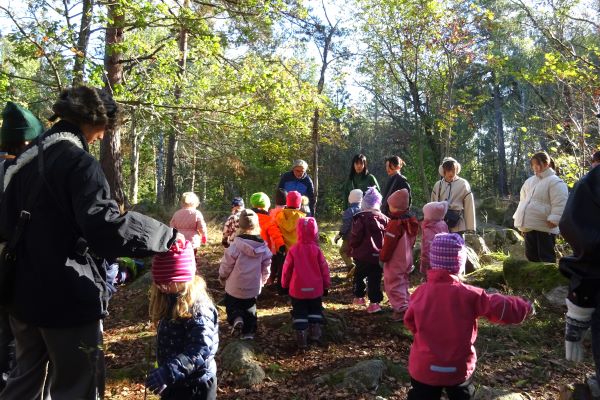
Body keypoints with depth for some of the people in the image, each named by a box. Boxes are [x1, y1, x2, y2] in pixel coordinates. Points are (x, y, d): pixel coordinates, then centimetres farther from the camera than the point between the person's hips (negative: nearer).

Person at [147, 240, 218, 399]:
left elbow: (201, 349, -34)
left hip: (194, 385, -8)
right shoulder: (169, 300, 0)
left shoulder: (198, 307, -26)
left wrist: (168, 371, -44)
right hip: (174, 381, 8)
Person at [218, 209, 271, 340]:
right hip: (253, 287, 3)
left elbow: (226, 266, -11)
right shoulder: (263, 248, -7)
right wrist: (261, 282, 18)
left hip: (234, 286, -3)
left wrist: (222, 278, 8)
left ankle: (236, 318, -8)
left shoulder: (235, 246, -19)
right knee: (250, 309, 21)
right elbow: (266, 269, 1)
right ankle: (249, 331, 19)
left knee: (232, 305, 18)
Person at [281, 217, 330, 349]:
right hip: (315, 289, 1)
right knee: (315, 311, 20)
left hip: (297, 289, -1)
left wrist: (285, 285, 12)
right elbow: (324, 269, -4)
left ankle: (301, 338, 6)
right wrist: (326, 285, 9)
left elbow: (287, 269, -2)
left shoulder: (293, 250, -10)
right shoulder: (316, 250, -9)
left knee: (299, 313, 10)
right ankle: (315, 333, 14)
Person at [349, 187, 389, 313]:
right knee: (375, 279, 7)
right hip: (379, 255, 3)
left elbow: (355, 237, -11)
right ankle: (374, 302, 4)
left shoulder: (361, 218, -11)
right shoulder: (384, 219, 3)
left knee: (359, 275, 17)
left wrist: (352, 248, 6)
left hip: (363, 255, -3)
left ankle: (359, 297, 26)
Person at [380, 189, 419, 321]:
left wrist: (382, 258, -9)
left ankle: (401, 309, 1)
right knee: (403, 282, 22)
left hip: (395, 261, -8)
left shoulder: (395, 223, -24)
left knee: (393, 284, 2)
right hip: (407, 259, 8)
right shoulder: (411, 221, 2)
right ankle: (405, 304, 31)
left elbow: (388, 245, -21)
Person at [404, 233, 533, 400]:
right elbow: (500, 307, -9)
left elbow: (410, 322, 3)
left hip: (424, 368, 1)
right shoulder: (468, 295, -17)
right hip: (458, 368, -1)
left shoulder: (421, 292, -10)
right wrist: (525, 307, 9)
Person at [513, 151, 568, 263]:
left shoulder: (555, 182, -10)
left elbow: (559, 205, -16)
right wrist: (521, 220, 17)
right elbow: (523, 201, 21)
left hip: (544, 228, -8)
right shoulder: (530, 181, 15)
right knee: (531, 255, 15)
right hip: (529, 226, 8)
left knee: (546, 257, -1)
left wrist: (553, 220, -21)